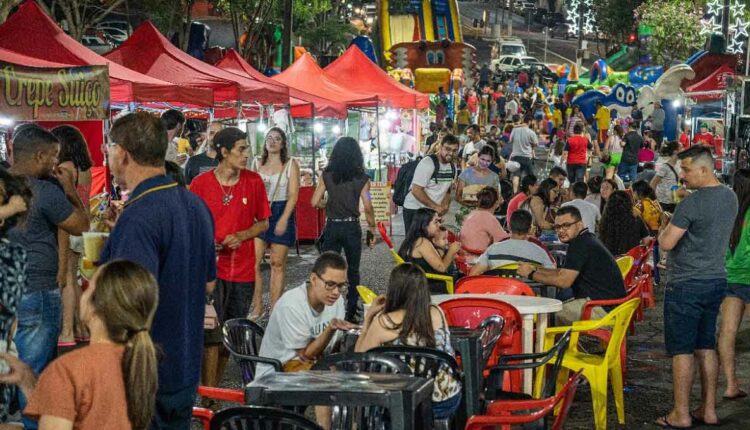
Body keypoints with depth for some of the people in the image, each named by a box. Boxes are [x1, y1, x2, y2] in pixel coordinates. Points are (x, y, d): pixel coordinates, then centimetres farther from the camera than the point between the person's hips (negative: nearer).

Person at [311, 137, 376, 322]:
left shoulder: (327, 175, -2)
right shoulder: (361, 178, -5)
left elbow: (315, 202, -4)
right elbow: (368, 207, -10)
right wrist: (372, 227, 4)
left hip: (332, 227, 0)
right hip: (352, 227, 0)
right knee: (353, 270, 14)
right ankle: (351, 311, 15)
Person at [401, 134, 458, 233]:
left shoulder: (453, 167, 5)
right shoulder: (428, 163, -18)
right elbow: (416, 191, -21)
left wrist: (444, 205, -3)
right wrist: (436, 207, -19)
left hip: (434, 211, 7)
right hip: (415, 210, -7)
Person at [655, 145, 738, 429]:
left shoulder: (692, 203, -20)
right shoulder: (730, 197, 7)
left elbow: (666, 243, -20)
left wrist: (666, 228, 0)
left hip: (686, 285, -8)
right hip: (716, 280, 8)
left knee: (681, 350, -1)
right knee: (706, 346, 14)